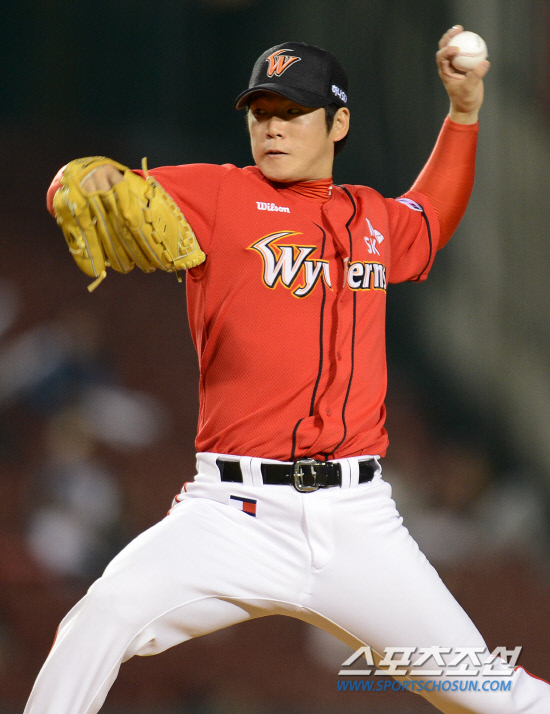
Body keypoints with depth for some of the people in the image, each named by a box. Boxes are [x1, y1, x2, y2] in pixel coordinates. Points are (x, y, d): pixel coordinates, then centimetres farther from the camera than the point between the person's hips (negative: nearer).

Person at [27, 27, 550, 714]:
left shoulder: (373, 217, 17)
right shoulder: (216, 195, 4)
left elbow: (429, 223, 42)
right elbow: (78, 191, -7)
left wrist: (464, 110, 32)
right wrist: (91, 181, -30)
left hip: (358, 521, 3)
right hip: (238, 516, -3)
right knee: (111, 608, -28)